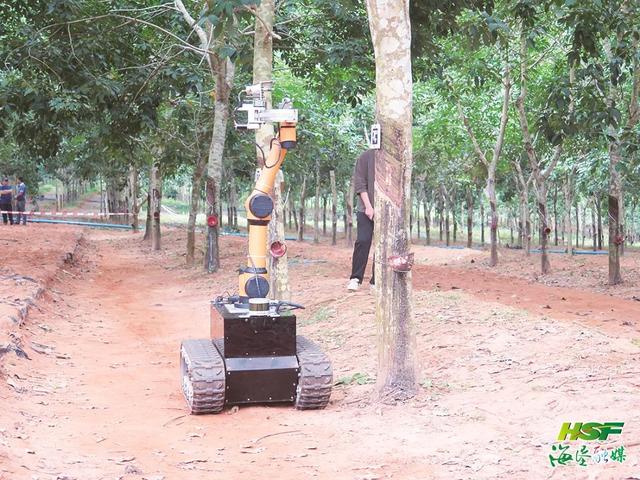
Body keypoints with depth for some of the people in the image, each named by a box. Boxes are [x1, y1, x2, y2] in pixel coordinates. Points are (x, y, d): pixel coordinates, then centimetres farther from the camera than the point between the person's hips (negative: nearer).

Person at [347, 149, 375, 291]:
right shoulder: (366, 156, -2)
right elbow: (359, 183, -5)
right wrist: (368, 206, -12)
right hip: (367, 210, -3)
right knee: (363, 241, -9)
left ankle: (376, 280, 8)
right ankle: (355, 278, -1)